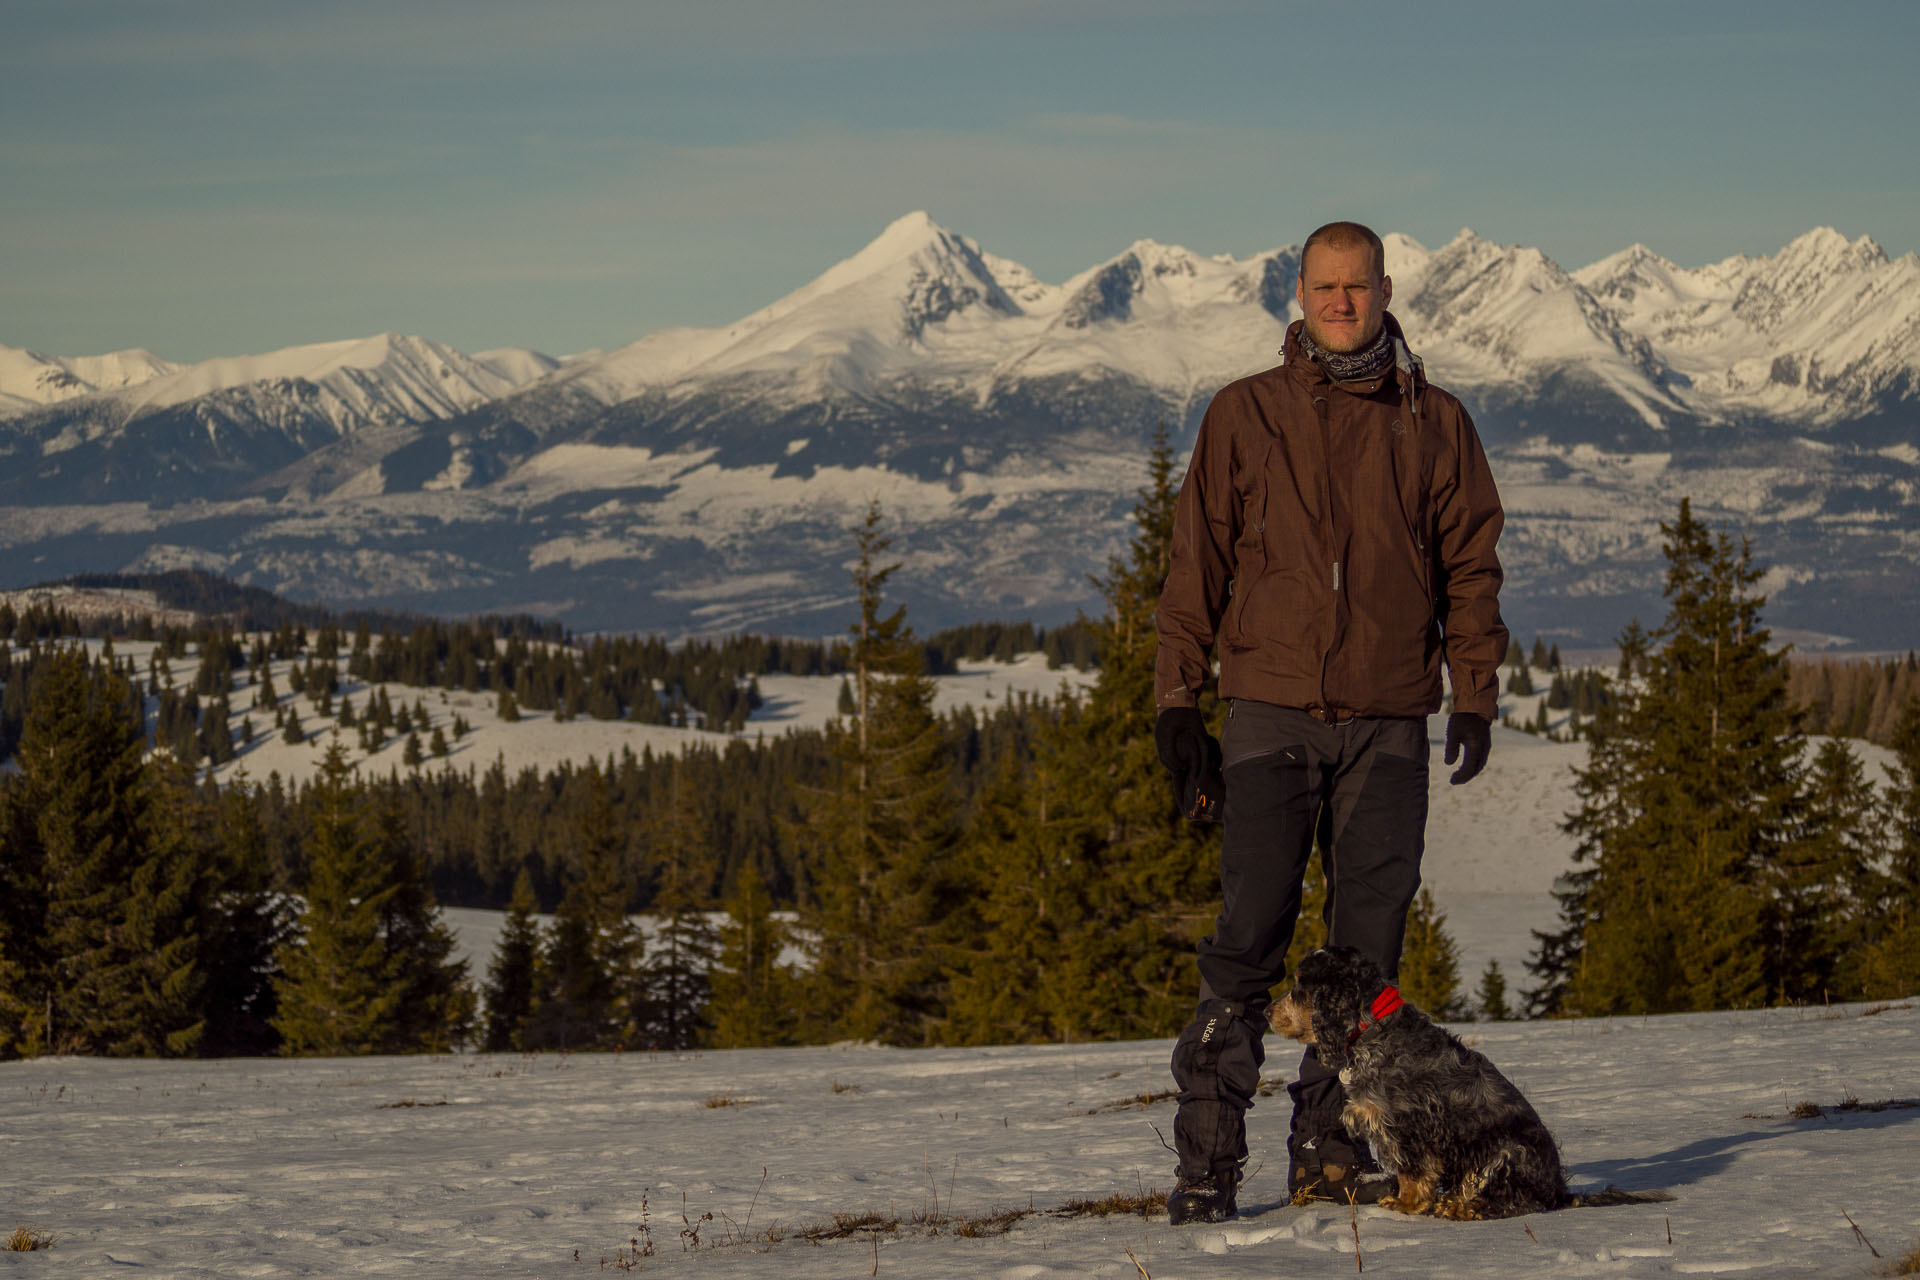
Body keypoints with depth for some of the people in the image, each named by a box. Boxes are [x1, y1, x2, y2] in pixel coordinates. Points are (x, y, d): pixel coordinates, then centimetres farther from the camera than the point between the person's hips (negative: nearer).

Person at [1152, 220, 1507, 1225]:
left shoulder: (1435, 423, 9)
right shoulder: (1245, 416, 6)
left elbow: (1470, 565, 12)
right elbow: (1197, 565, 6)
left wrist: (1475, 694, 3)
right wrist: (1178, 706, 1)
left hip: (1389, 723, 2)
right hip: (1272, 711, -2)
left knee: (1368, 943, 1)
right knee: (1250, 934, -9)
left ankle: (1329, 1144, 9)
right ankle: (1207, 1158, -7)